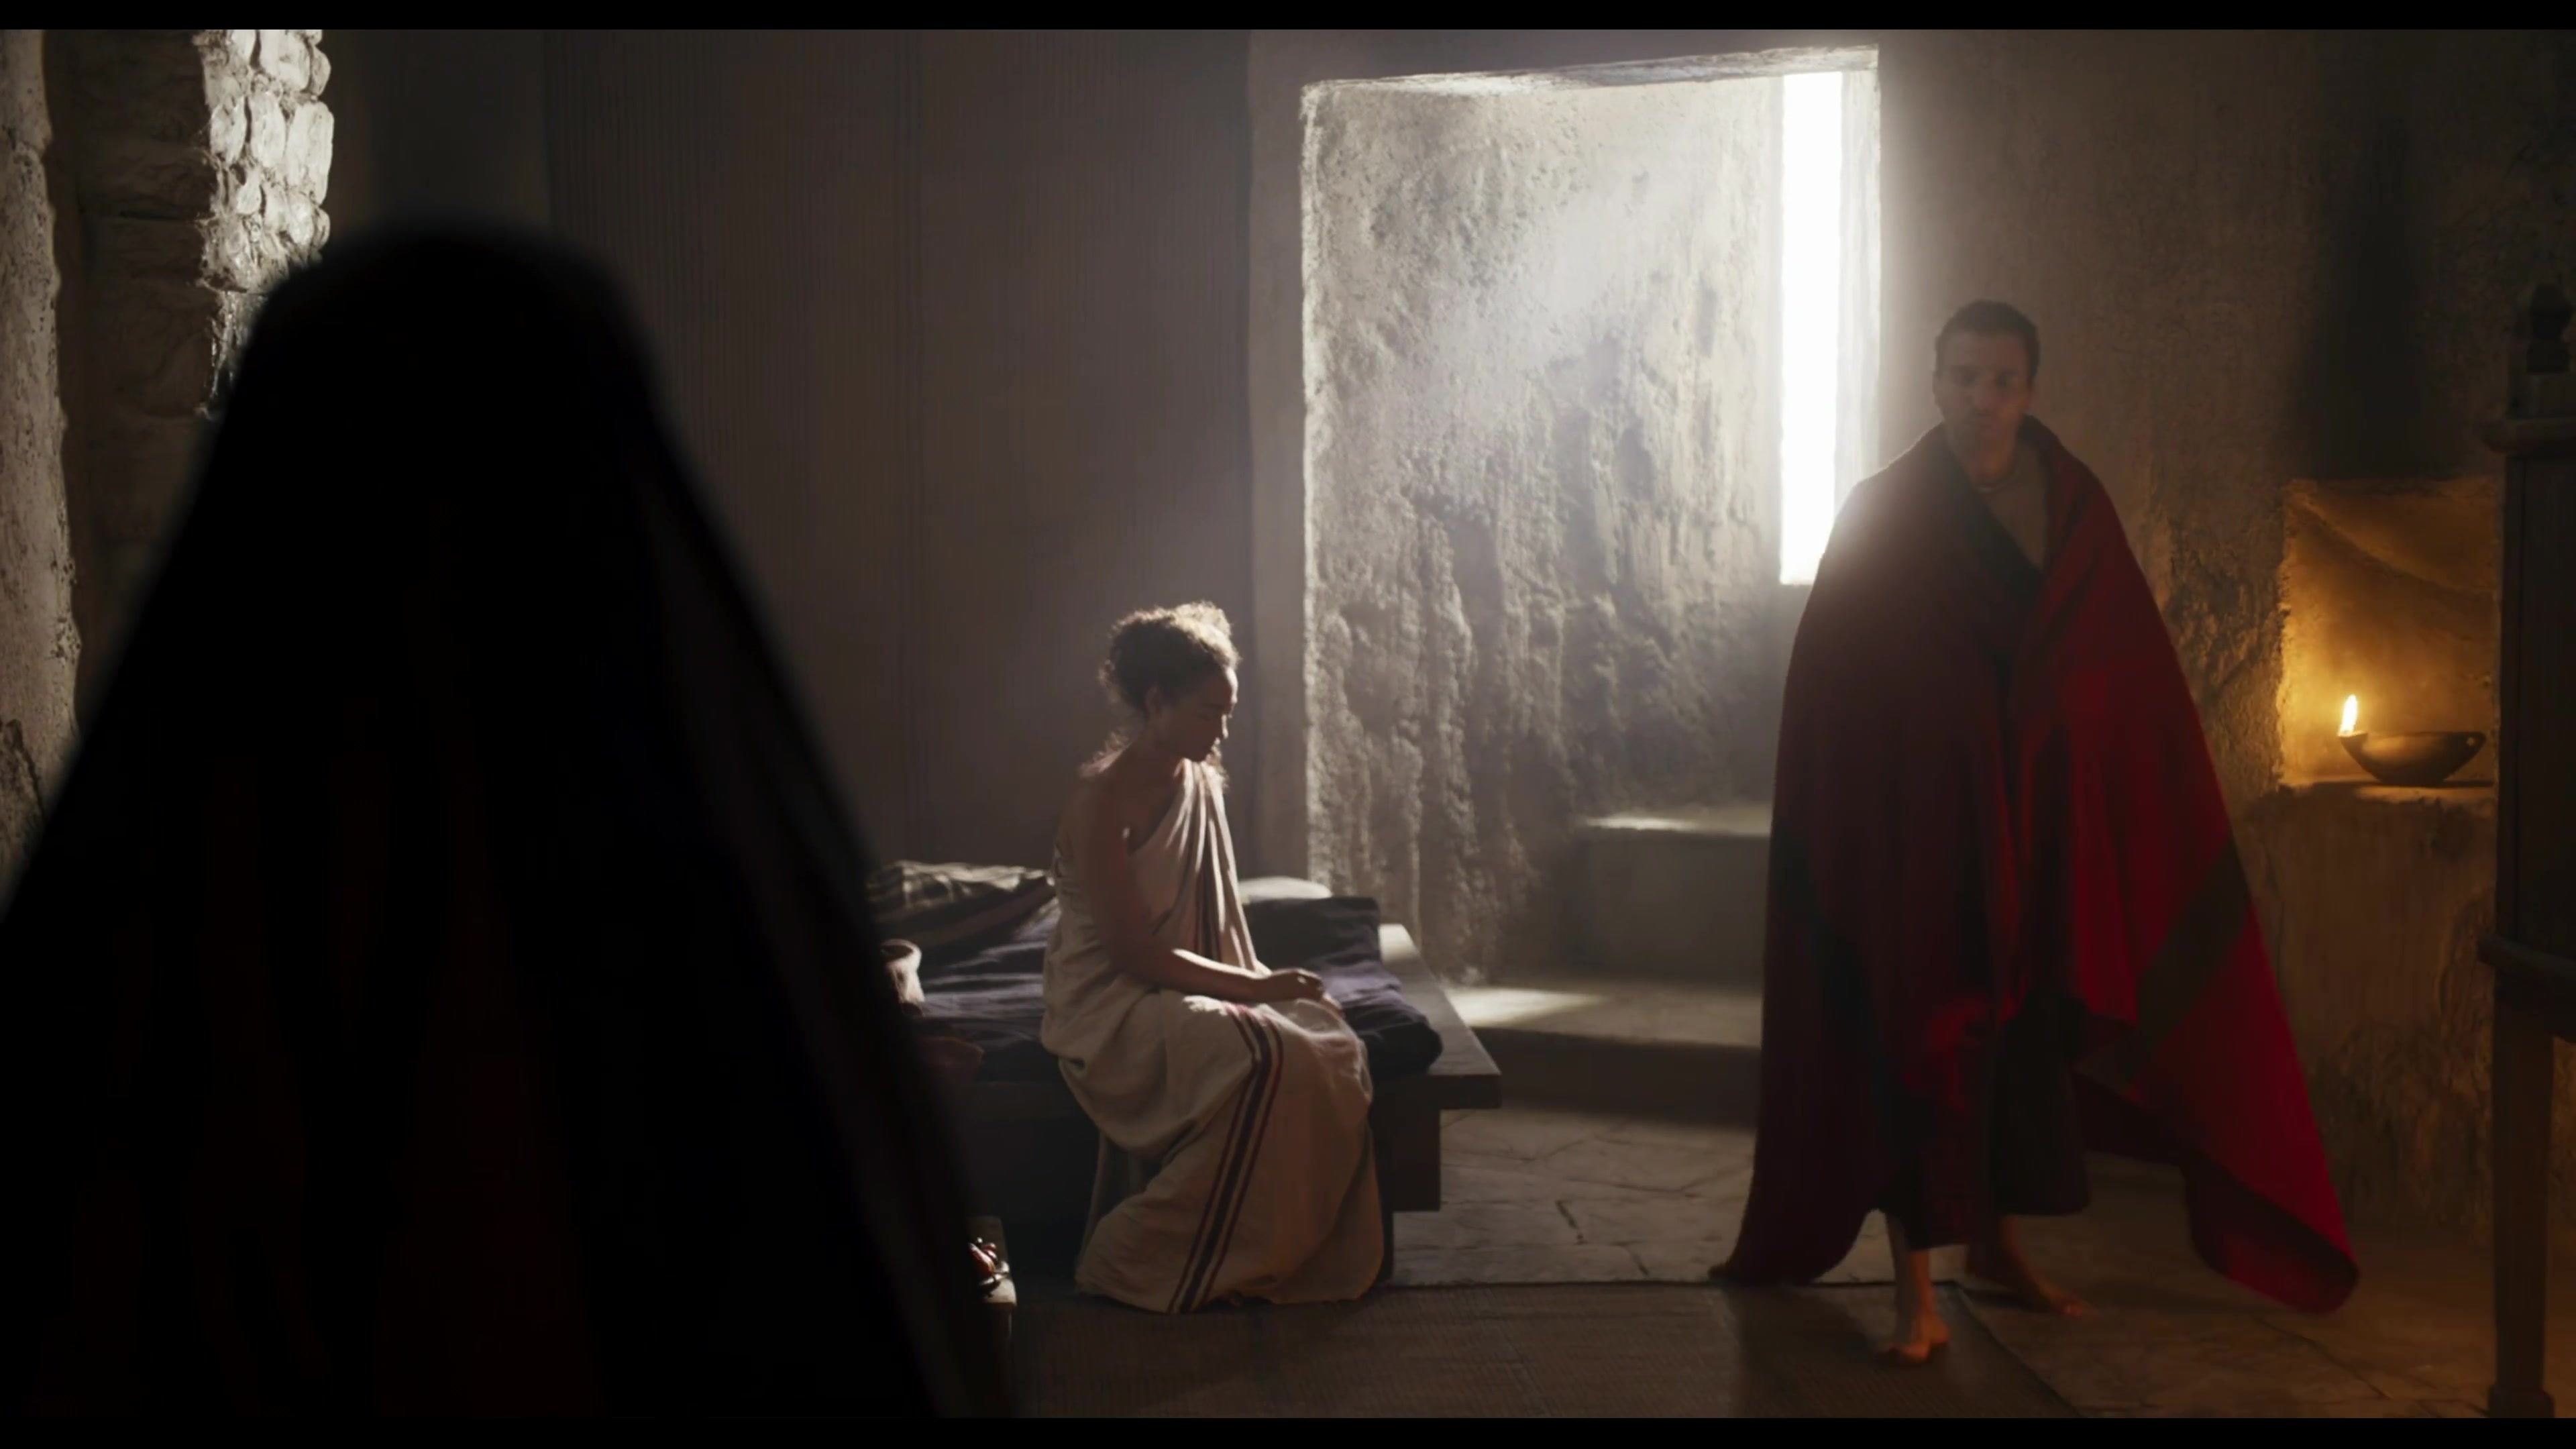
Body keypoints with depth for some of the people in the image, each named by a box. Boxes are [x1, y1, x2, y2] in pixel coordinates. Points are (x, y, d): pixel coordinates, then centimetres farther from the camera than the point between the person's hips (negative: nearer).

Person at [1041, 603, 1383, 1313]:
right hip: (1108, 1003, -7)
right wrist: (1255, 988, -19)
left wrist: (1256, 983, -4)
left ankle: (1301, 1252, -11)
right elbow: (1135, 951, -20)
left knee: (1329, 1046, -20)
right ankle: (1137, 1265, -22)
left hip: (1185, 990, 7)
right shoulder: (1102, 802, -16)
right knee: (1259, 1057, -33)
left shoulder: (1203, 784, 8)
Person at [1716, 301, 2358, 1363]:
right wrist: (1844, 831, -10)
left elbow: (2135, 674, 7)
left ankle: (1996, 1239, 29)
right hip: (1918, 821, -4)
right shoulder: (1882, 515, -4)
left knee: (2028, 1026, 12)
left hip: (2041, 819, 4)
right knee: (1923, 1037, -4)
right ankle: (1915, 1283, 2)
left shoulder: (2075, 509, 5)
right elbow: (1829, 685, -5)